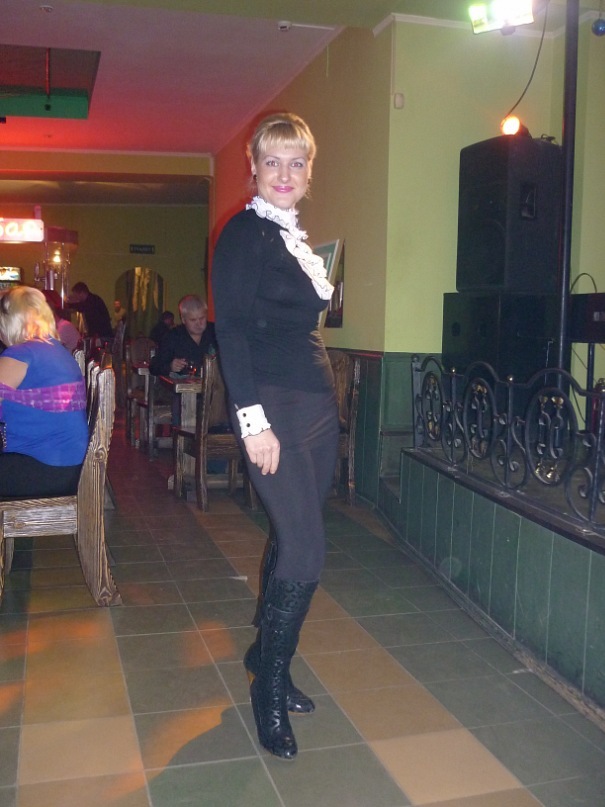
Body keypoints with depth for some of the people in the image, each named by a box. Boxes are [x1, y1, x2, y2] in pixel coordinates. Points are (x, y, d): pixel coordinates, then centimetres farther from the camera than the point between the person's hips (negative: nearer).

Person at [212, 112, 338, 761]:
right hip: (273, 406, -8)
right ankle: (269, 688, 9)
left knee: (291, 539, 13)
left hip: (317, 401, 8)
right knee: (305, 549, -9)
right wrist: (253, 418, -20)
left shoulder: (297, 238, 18)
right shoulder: (244, 232, -6)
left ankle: (265, 652, 31)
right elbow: (231, 328, -15)